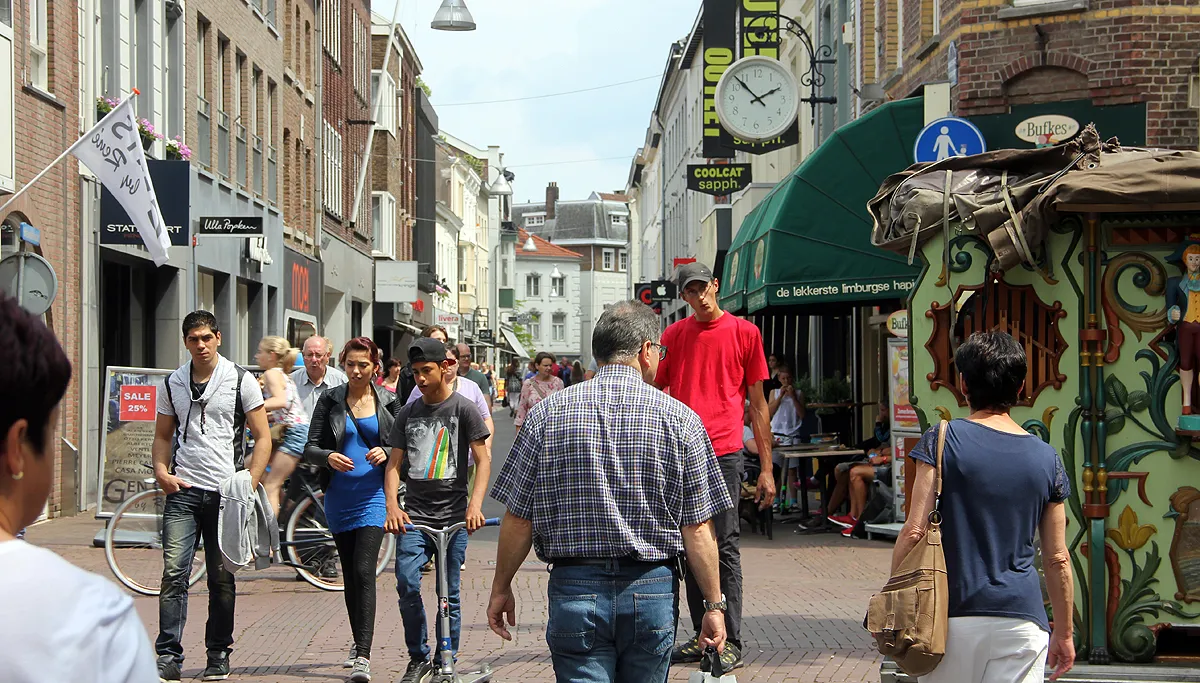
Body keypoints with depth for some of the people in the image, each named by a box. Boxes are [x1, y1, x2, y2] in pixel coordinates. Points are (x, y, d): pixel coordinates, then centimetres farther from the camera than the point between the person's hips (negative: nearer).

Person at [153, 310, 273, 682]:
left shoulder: (241, 381, 1)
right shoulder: (173, 384, 10)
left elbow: (262, 438, 1)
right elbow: (163, 436, 18)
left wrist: (249, 482, -10)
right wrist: (161, 472, -1)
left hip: (226, 493, -1)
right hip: (183, 490, 2)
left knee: (222, 579, 6)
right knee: (174, 573, -9)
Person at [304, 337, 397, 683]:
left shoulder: (387, 401, 3)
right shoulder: (330, 401, 5)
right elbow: (310, 448, 3)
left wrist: (385, 453, -13)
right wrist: (329, 457, -17)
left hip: (373, 495, -3)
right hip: (339, 496, 3)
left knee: (364, 571, -14)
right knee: (349, 573, 13)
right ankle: (358, 644, 28)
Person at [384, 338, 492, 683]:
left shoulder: (463, 409, 0)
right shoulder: (407, 414, 11)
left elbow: (483, 460, -3)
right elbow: (394, 463, 10)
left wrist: (475, 504, -17)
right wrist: (392, 506, -7)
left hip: (454, 516, -2)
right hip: (415, 514, 2)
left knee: (449, 594, 2)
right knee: (407, 583, -14)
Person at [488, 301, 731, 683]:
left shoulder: (547, 414, -1)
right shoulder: (679, 419, -3)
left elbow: (518, 518, 1)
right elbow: (697, 528, -4)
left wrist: (501, 588, 13)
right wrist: (714, 604, 4)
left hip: (575, 589, 0)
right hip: (652, 591, 0)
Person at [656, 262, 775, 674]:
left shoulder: (744, 332, 3)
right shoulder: (673, 336, 11)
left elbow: (757, 405, 5)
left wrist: (766, 468, 1)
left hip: (723, 454, -3)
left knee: (725, 547, -5)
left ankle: (731, 642, -2)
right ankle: (702, 635, 17)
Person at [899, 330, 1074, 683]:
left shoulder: (941, 442, -3)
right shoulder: (1046, 458, 6)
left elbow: (914, 531, -8)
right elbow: (1057, 558, 9)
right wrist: (1064, 632, 19)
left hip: (954, 615, -1)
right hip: (1022, 617, 2)